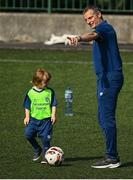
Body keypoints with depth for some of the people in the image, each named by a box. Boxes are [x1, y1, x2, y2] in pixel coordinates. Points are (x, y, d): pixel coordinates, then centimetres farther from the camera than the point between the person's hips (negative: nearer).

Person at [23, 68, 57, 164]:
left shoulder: (50, 92, -1)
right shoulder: (31, 92, 0)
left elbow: (54, 104, 3)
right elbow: (27, 106, 7)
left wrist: (53, 115, -5)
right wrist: (27, 116, 1)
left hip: (46, 119, -1)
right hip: (34, 118, 1)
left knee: (45, 137, -5)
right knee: (28, 134, -10)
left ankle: (46, 156, 10)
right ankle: (37, 150, 12)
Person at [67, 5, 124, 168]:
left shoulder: (104, 28, -11)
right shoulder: (104, 30, 21)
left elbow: (92, 35, -34)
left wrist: (79, 38, -55)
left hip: (110, 78, -11)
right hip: (105, 79, 11)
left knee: (107, 118, -11)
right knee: (103, 118, 12)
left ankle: (112, 158, -10)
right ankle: (112, 155, 15)